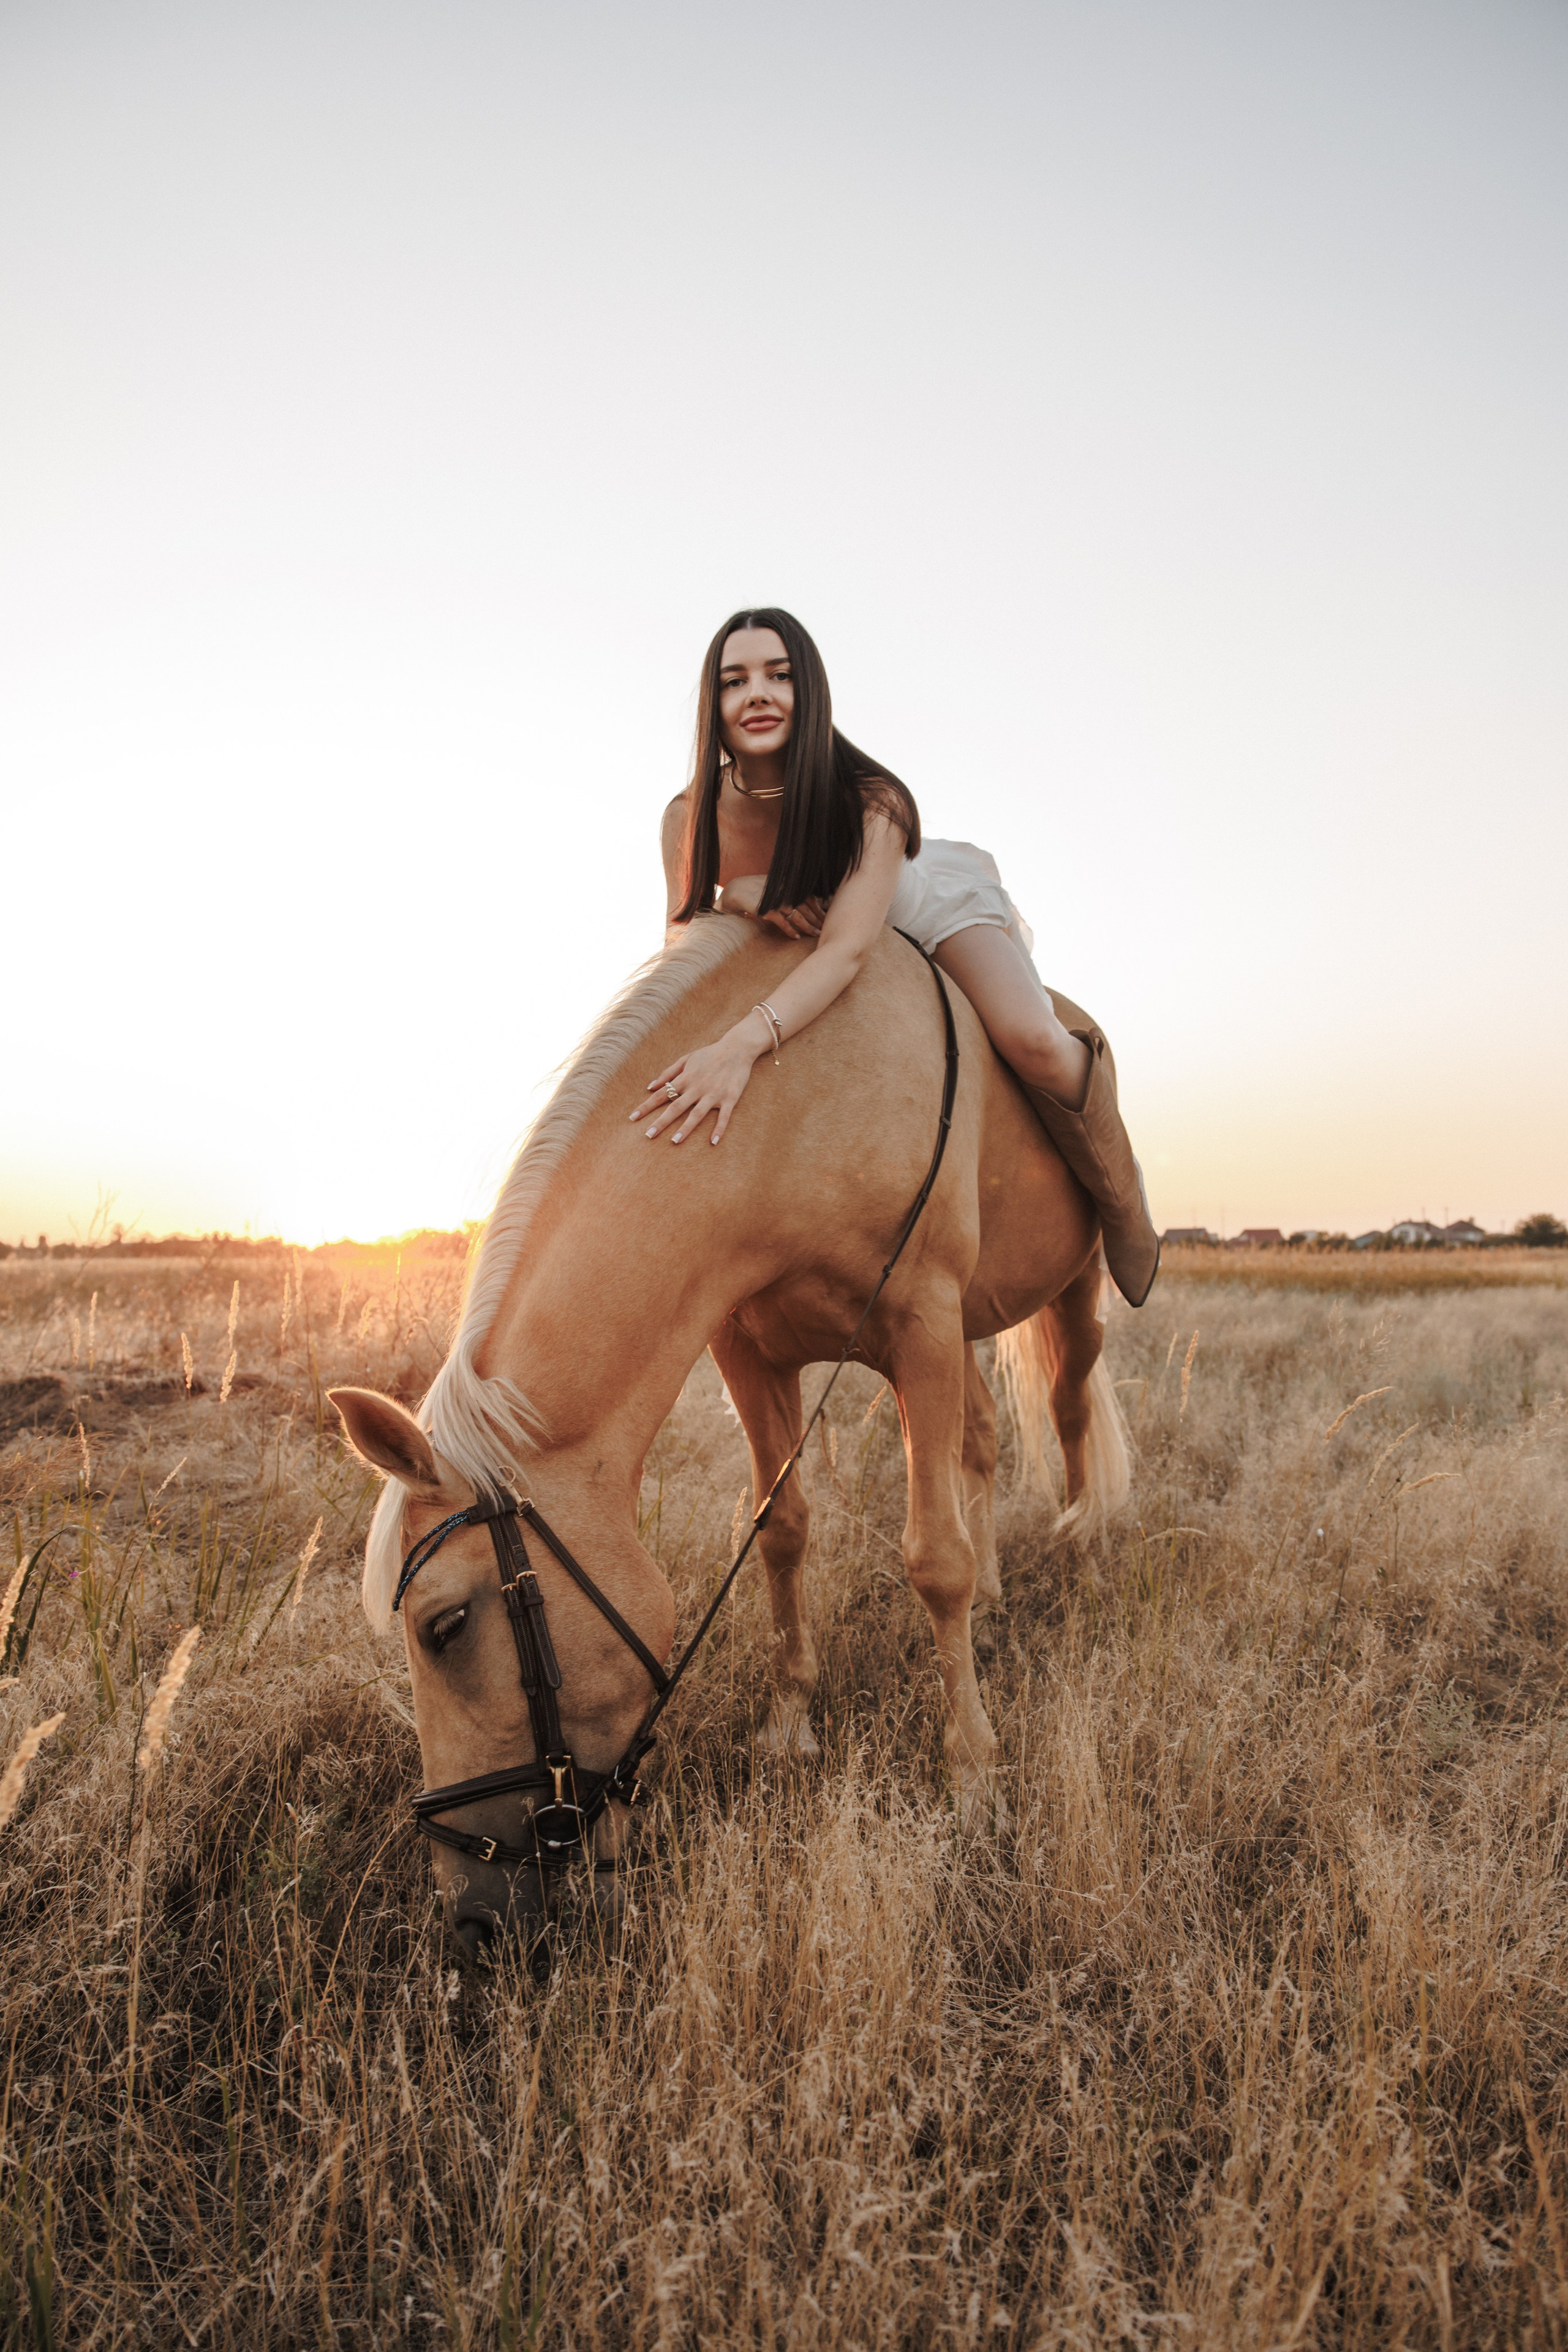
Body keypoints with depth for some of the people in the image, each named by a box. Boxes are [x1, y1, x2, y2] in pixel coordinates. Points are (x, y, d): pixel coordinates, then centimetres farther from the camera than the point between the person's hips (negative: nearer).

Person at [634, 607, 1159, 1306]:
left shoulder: (872, 800, -37)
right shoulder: (688, 818, -25)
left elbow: (848, 947, -50)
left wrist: (744, 1042, -67)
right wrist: (736, 896, -44)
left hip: (939, 906, -5)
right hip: (797, 945, 5)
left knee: (1032, 1042, -29)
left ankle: (1120, 1199, -2)